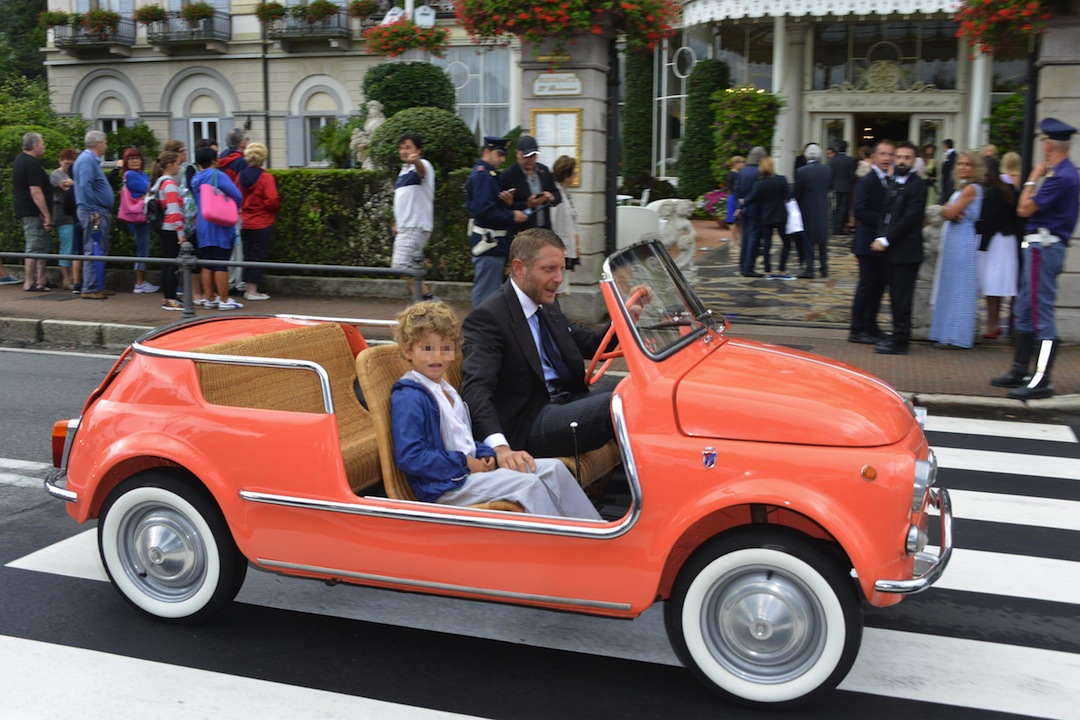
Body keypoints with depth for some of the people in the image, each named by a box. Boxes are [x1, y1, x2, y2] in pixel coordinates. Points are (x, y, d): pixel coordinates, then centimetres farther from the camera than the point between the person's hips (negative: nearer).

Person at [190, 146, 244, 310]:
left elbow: (195, 203, 17)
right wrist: (234, 210, 2)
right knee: (221, 264, -4)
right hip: (220, 227, -6)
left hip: (202, 227, 6)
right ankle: (224, 300, -1)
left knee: (206, 264, 11)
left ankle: (209, 299, 15)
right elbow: (237, 196, -16)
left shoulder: (194, 180, 10)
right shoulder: (218, 175, -11)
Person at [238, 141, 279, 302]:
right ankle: (253, 291, 4)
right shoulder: (266, 177, -14)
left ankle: (247, 288, 22)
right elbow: (272, 201, -19)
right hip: (262, 224, -6)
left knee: (248, 255, 16)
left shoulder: (241, 175, 2)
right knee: (259, 256, 2)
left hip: (245, 223, 6)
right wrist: (276, 206, 1)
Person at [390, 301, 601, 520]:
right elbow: (409, 457, -22)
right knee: (527, 483, -24)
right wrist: (464, 464, -19)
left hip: (471, 467, 10)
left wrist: (486, 455, 5)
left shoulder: (447, 391, 19)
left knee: (553, 468, 1)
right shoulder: (408, 398, -14)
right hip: (444, 486, -10)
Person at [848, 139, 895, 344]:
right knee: (867, 285, -3)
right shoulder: (867, 181, -10)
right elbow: (860, 211, -19)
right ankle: (857, 330, 4)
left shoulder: (892, 181, 12)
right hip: (869, 242, -7)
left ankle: (870, 326, 22)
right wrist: (883, 221, -21)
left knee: (879, 285, 12)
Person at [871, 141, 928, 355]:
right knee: (895, 297, 13)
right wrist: (880, 238, 5)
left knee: (902, 299, -4)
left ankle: (900, 342, 1)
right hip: (892, 250, 8)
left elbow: (910, 218, -17)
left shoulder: (918, 185, -10)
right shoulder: (895, 183, 16)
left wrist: (886, 240, -16)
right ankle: (898, 336, 21)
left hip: (906, 251, -8)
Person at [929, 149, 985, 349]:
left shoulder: (971, 189, -12)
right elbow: (946, 212, 9)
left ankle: (956, 336, -1)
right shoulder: (961, 188, 16)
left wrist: (949, 210, 4)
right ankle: (949, 334, 18)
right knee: (950, 288, 12)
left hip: (963, 243, -9)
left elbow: (950, 213, -16)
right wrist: (950, 211, -11)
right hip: (953, 242, 9)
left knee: (958, 288, -5)